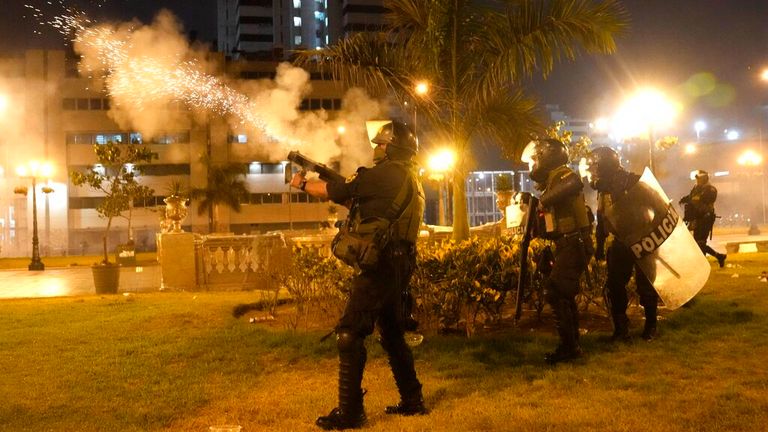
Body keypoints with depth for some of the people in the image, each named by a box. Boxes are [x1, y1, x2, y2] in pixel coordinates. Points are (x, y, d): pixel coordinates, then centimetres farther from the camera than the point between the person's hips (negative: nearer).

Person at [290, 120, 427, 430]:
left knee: (349, 334, -6)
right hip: (399, 265, 10)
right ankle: (412, 401, 26)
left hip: (381, 263, -10)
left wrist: (302, 183, 8)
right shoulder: (410, 178, 17)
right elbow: (358, 193, 25)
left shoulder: (387, 173, -11)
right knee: (392, 333, 20)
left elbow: (336, 192, -8)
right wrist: (330, 178, 19)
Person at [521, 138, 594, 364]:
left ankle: (569, 347, -5)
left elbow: (575, 184, -39)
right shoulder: (551, 182, 19)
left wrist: (545, 199, -29)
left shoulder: (560, 174, -11)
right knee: (564, 295, 15)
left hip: (574, 245, -10)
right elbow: (552, 225, 22)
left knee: (555, 293, -11)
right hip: (570, 246, 10)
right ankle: (572, 346, 23)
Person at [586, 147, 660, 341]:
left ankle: (651, 325, 22)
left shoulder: (634, 182, -16)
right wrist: (599, 246, 16)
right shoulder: (604, 189, 7)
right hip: (620, 243, 6)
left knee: (646, 286, 4)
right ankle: (621, 328, 13)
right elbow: (601, 221, 15)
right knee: (614, 285, 3)